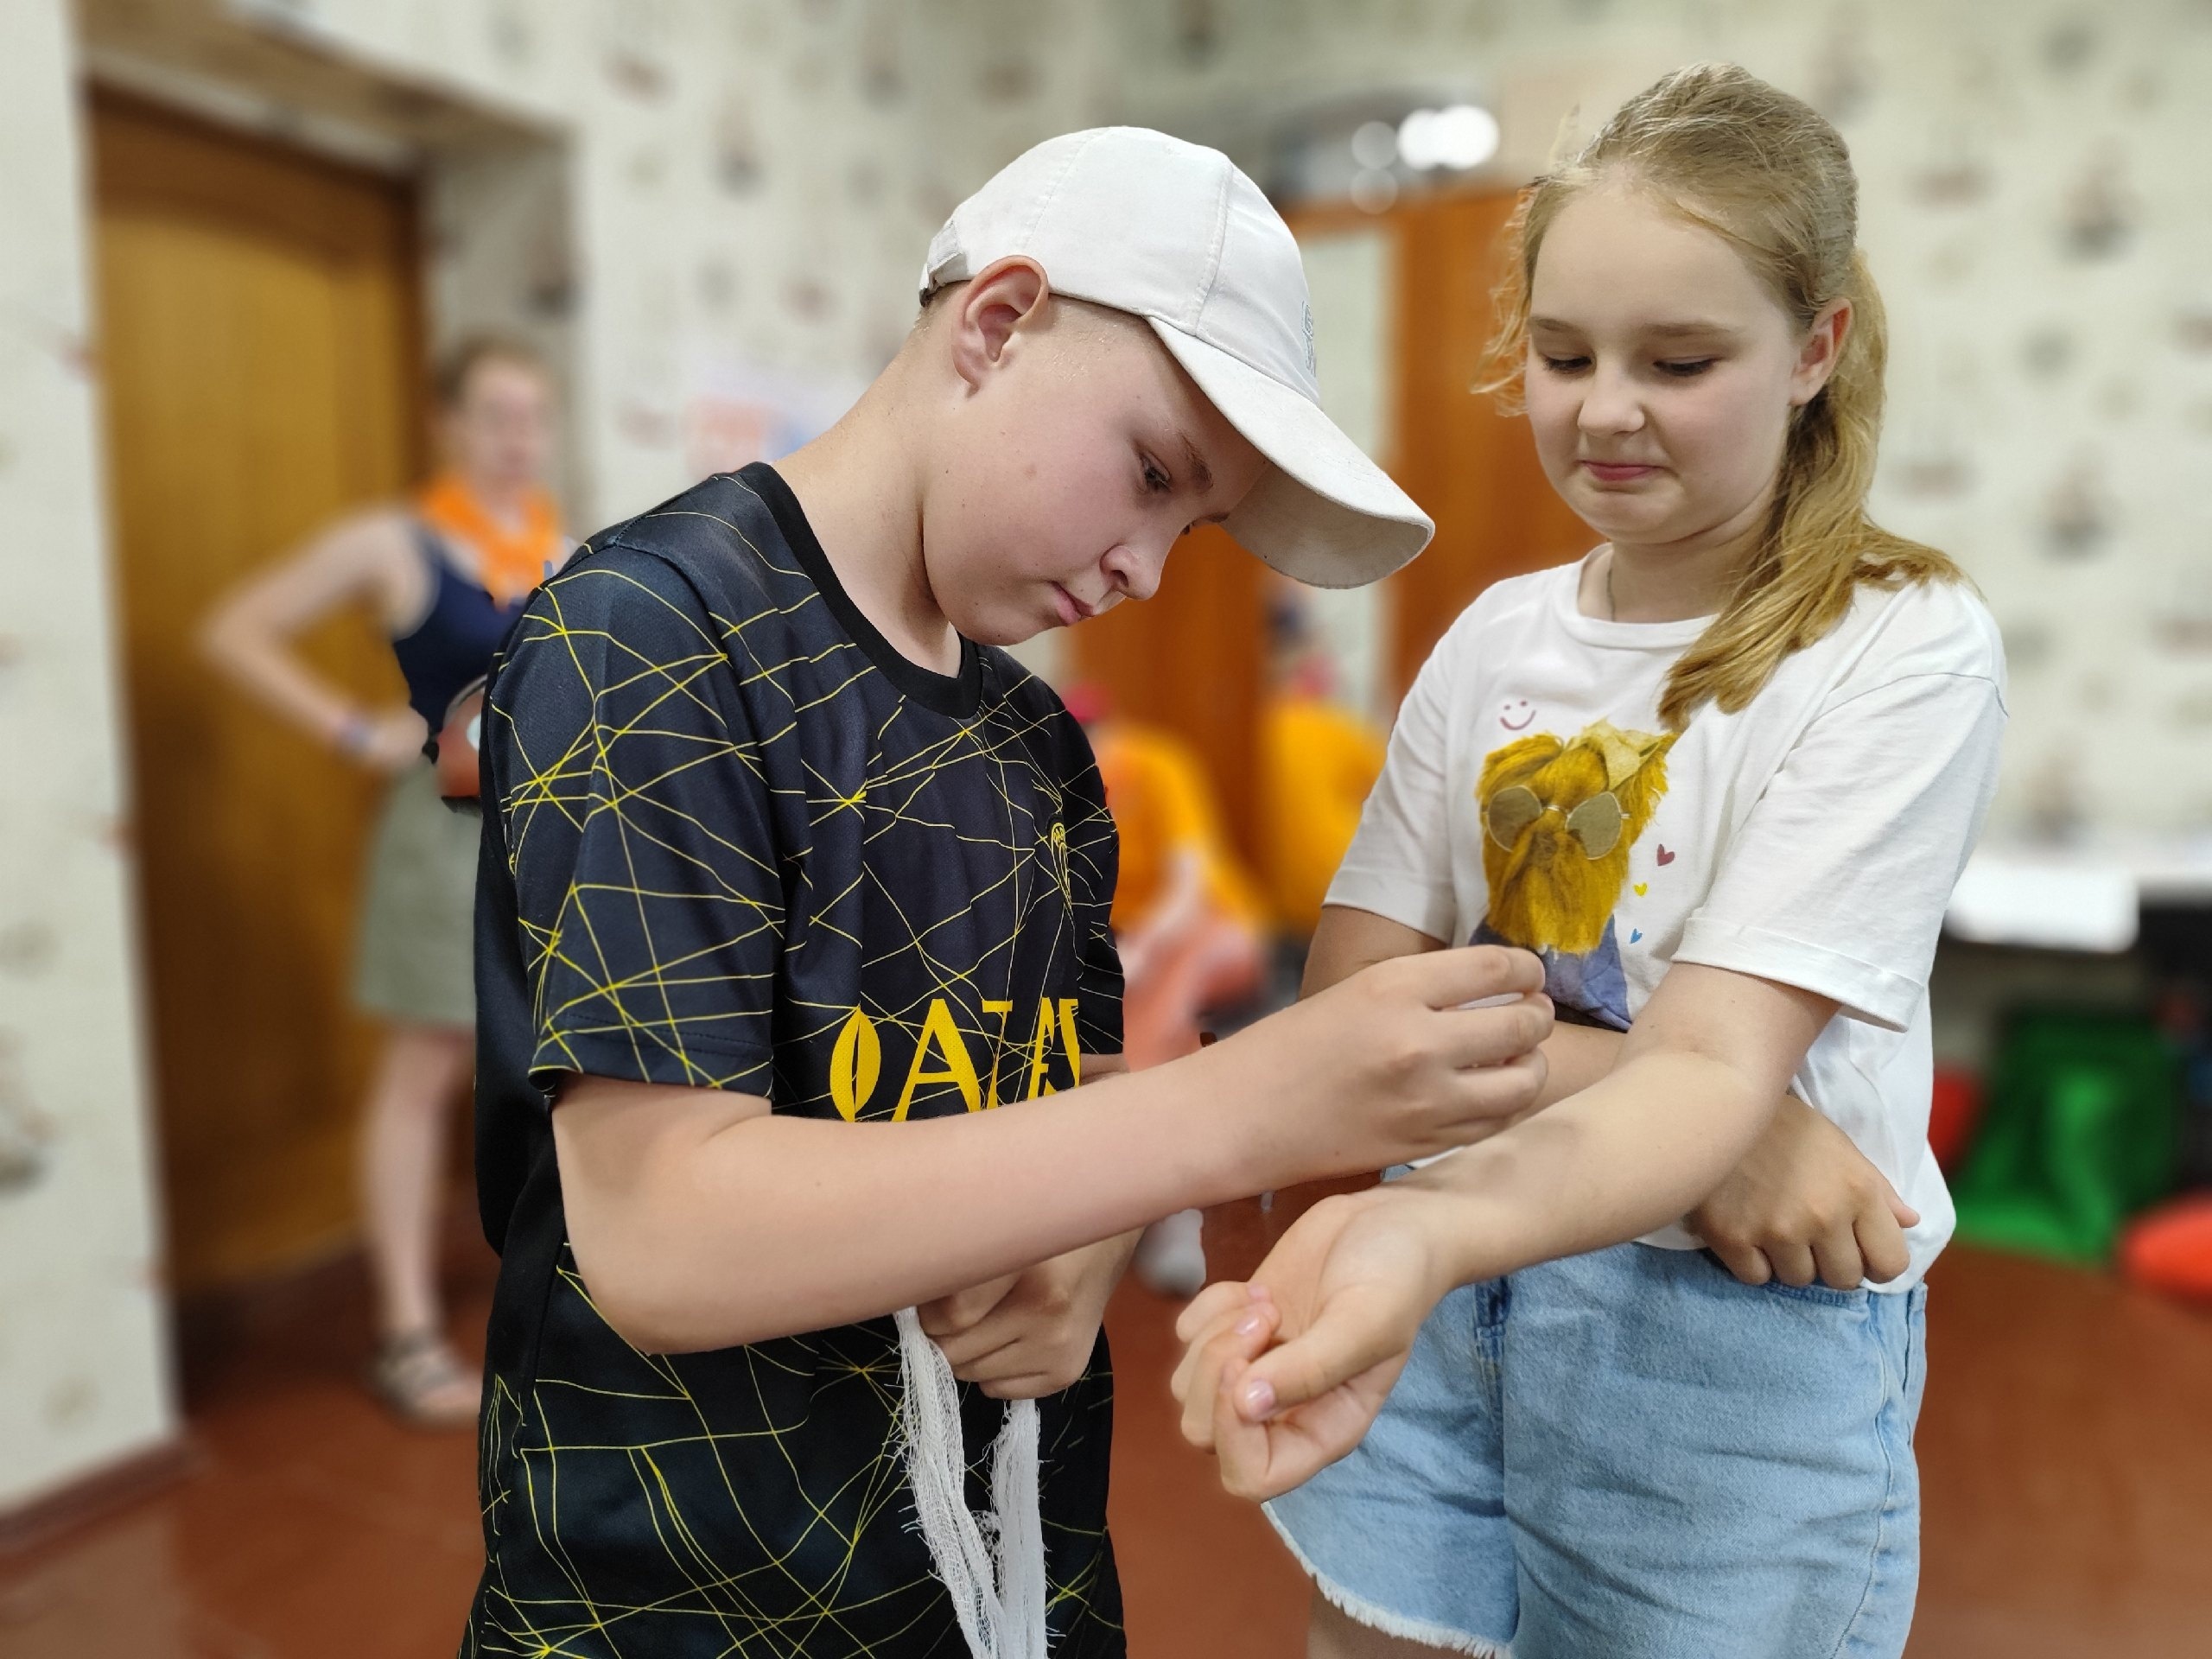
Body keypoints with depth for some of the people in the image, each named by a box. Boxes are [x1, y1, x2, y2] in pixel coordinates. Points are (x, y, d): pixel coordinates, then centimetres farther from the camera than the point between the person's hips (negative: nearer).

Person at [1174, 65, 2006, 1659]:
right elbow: (1355, 991, -6)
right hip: (1441, 1288, 4)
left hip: (1740, 1329, -3)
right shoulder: (1497, 637, 1)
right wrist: (1688, 1119, -20)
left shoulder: (1904, 647, -12)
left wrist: (1431, 1228, -40)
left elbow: (1717, 1061, -21)